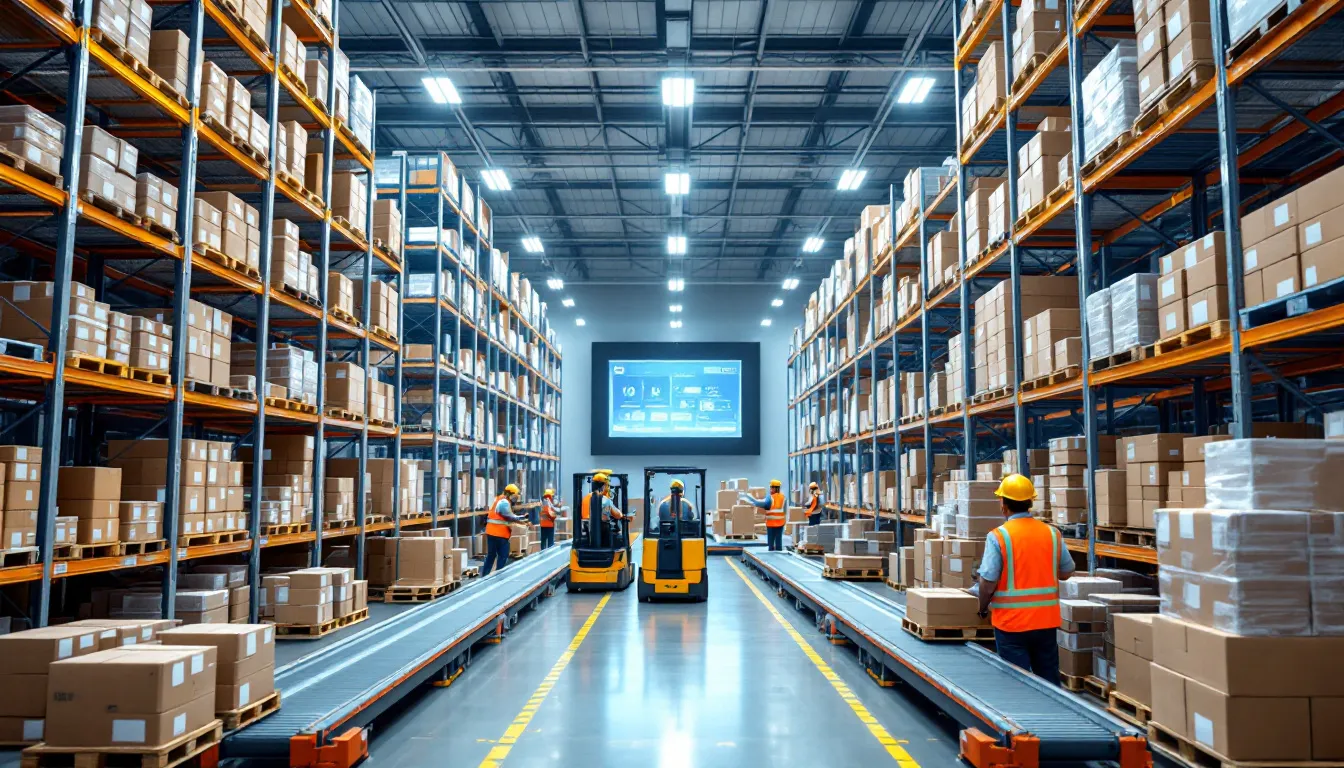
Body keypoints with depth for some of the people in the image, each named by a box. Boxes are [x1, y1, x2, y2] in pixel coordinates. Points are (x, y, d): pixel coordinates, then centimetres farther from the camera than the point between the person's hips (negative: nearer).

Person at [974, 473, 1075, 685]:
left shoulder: (998, 536, -14)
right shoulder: (1052, 533, -1)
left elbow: (988, 583, -15)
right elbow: (1067, 572, 10)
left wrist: (983, 609, 3)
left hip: (1011, 622, -4)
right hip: (1046, 620, 4)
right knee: (1049, 680, 17)